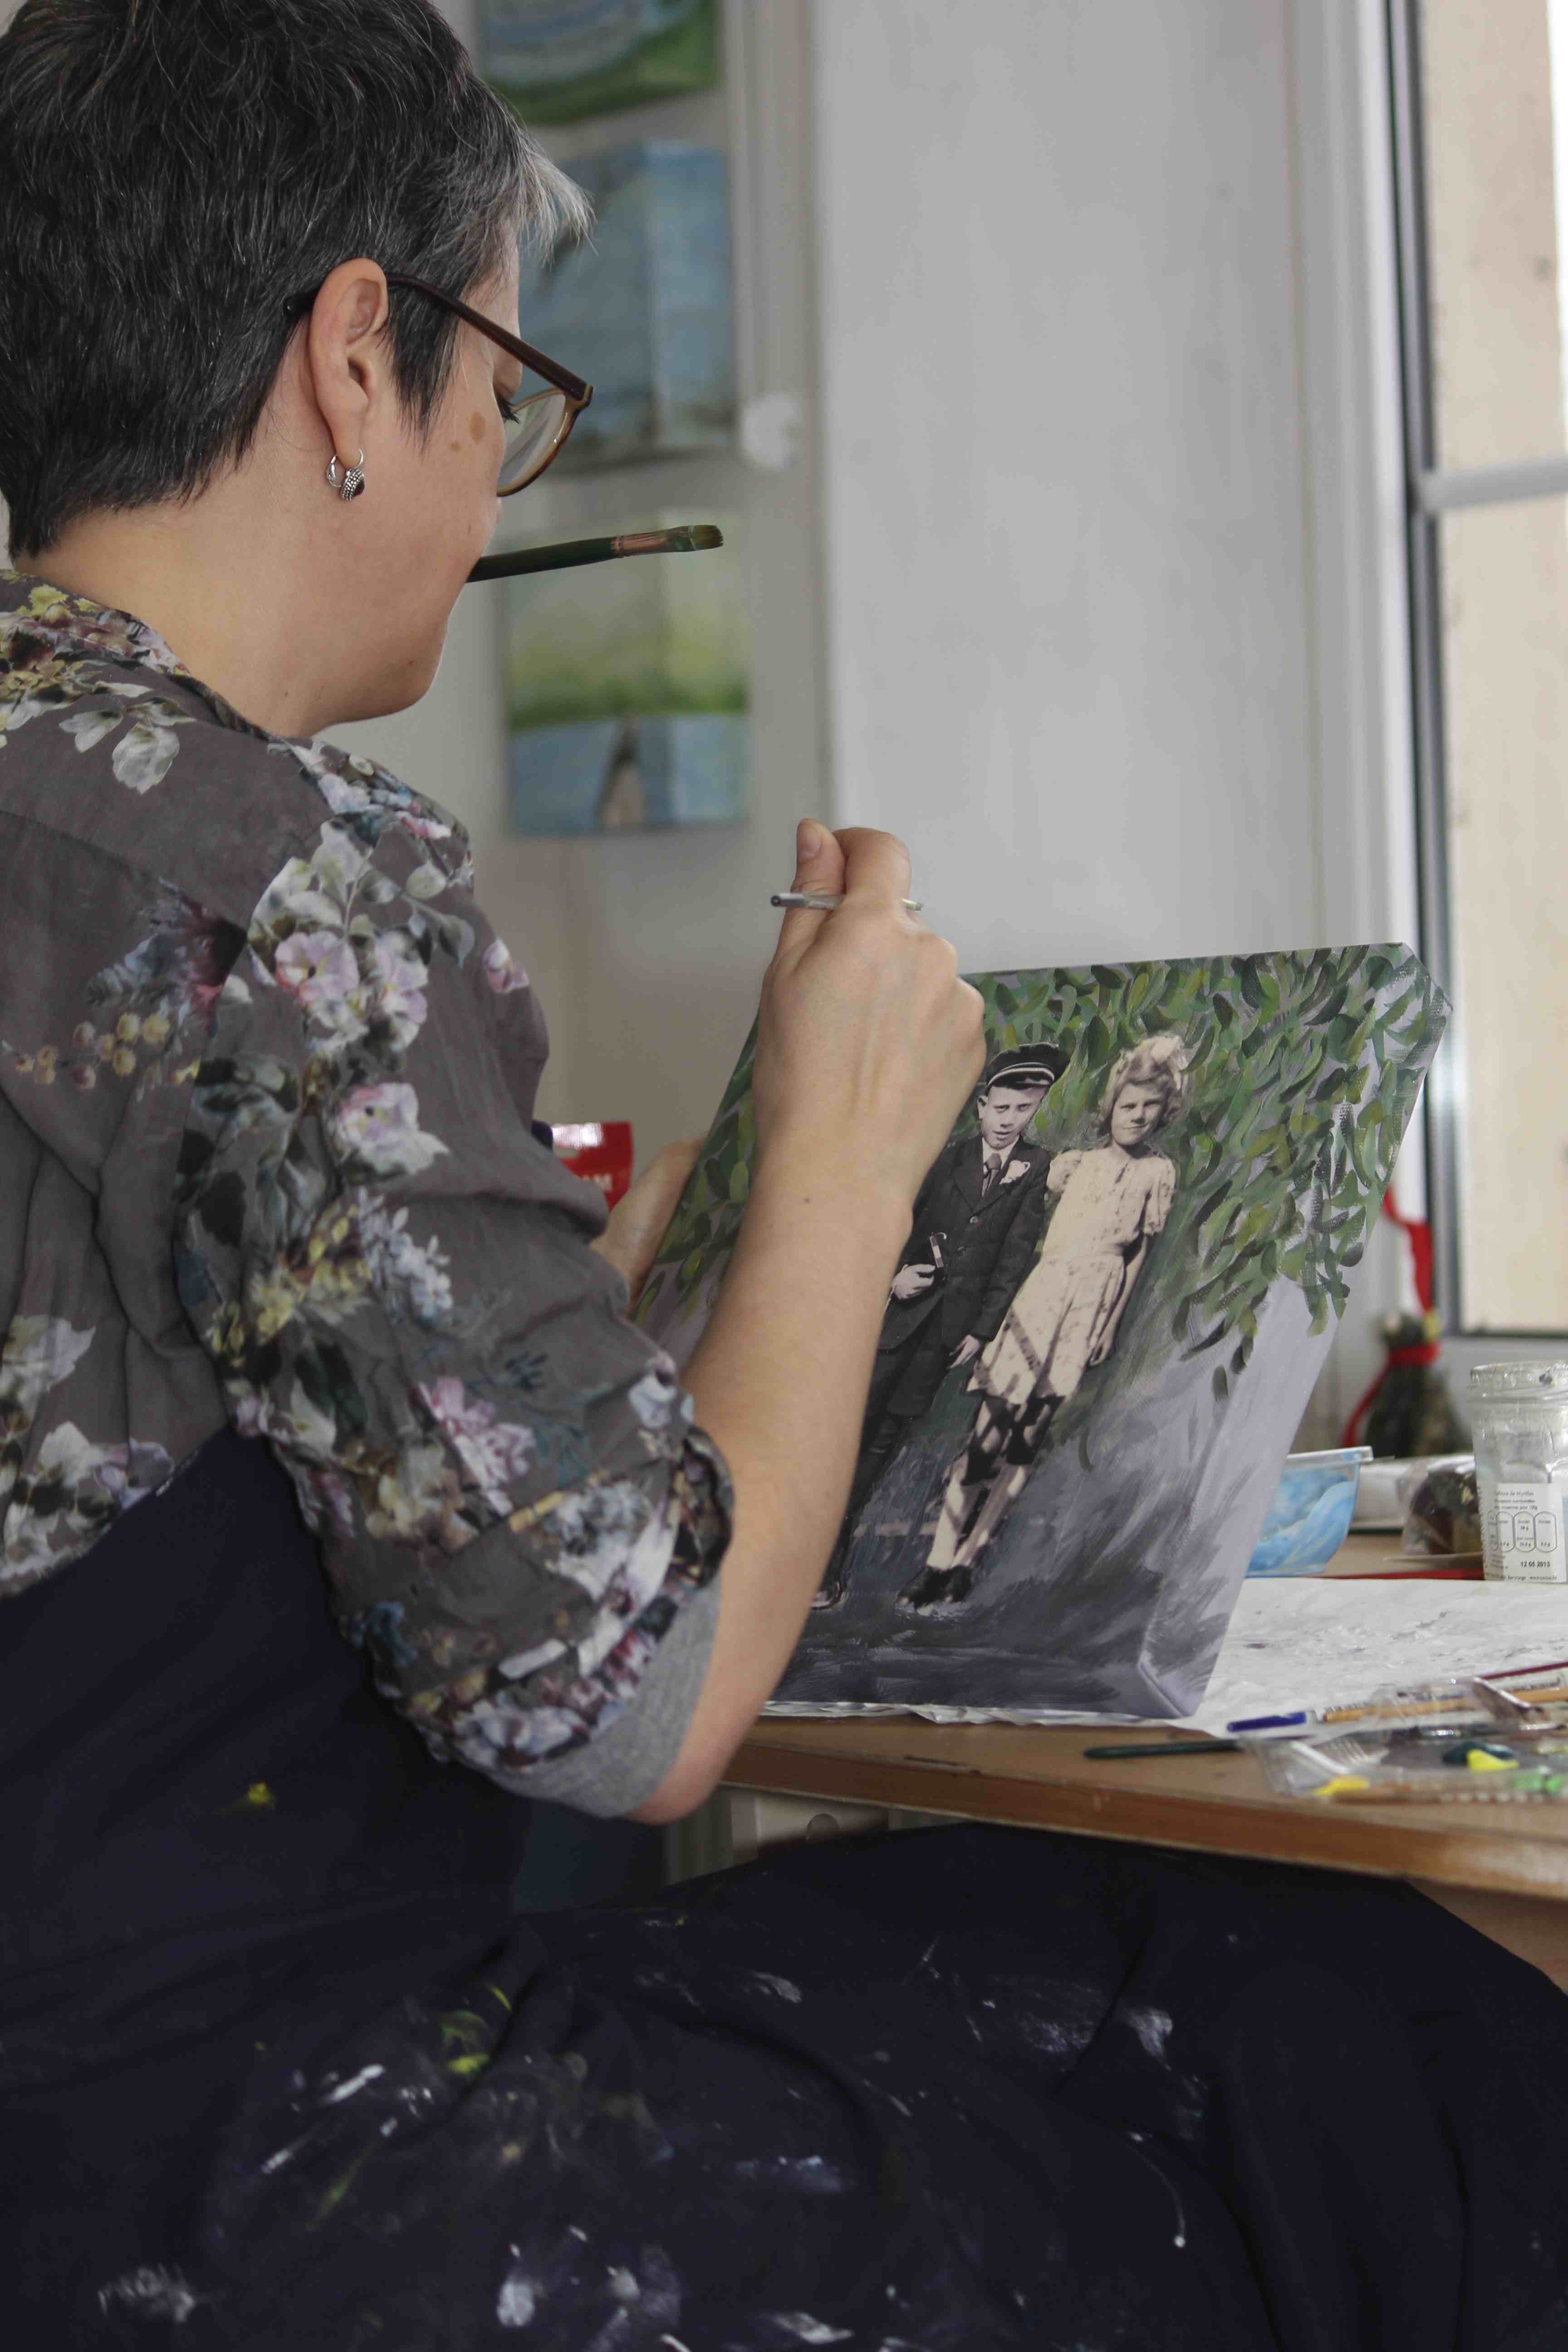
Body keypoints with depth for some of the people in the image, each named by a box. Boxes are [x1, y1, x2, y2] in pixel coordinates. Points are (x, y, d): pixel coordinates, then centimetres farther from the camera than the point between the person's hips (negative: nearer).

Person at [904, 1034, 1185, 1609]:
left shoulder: (1157, 1174, 9)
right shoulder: (1076, 1164, 12)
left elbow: (1139, 1252, 10)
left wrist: (1112, 1320, 5)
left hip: (1090, 1308, -1)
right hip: (1040, 1297, 1)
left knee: (1029, 1436, -4)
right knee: (988, 1428, -8)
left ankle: (967, 1560, 1)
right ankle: (940, 1562, -10)